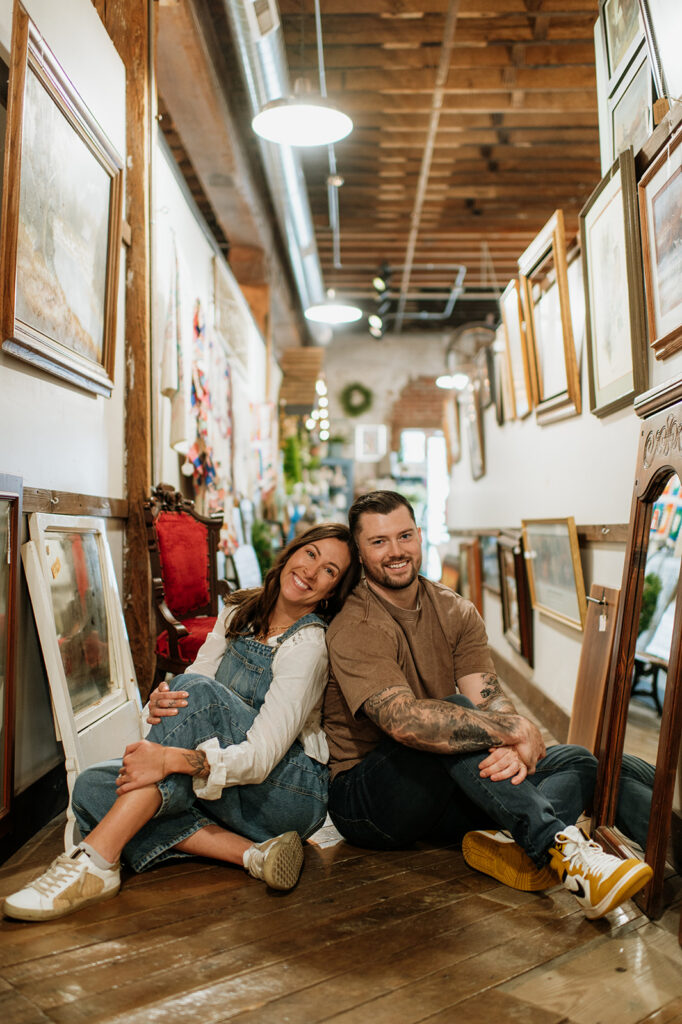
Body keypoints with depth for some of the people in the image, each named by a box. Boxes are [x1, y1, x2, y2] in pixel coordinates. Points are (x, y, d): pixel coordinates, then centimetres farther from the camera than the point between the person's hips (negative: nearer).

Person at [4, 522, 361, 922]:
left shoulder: (309, 643, -18)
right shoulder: (239, 613, 3)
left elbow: (263, 755, -26)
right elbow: (180, 698, 1)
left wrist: (171, 759, -40)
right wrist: (160, 703, -24)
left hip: (294, 792, -7)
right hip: (229, 794, 7)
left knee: (198, 691, -29)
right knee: (93, 786, -13)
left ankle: (97, 862, -32)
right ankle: (253, 853, -22)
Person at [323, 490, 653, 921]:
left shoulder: (456, 612, 3)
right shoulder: (355, 629, -19)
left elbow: (490, 701, -8)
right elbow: (405, 721, -35)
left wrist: (513, 746, -31)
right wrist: (518, 729, -31)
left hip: (444, 790, 7)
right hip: (365, 799, -7)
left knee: (579, 761, -5)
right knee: (454, 712, -33)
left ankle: (504, 841, -34)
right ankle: (558, 844, -36)